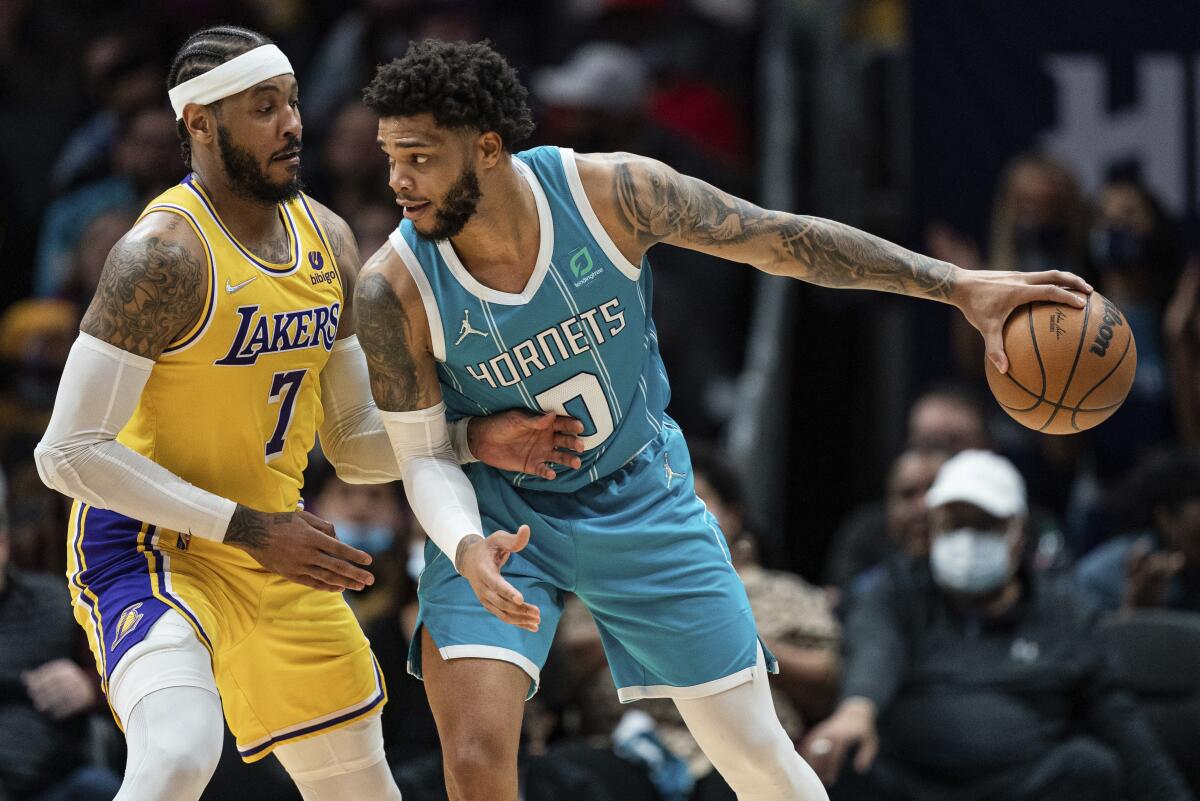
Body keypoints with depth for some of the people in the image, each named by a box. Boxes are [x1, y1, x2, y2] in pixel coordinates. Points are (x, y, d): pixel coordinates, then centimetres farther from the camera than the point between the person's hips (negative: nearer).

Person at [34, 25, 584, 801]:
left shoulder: (328, 242, 3)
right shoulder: (166, 254, -22)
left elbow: (356, 444, 12)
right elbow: (69, 452, -24)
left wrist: (474, 440, -6)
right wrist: (247, 529, -25)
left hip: (272, 550, 8)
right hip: (145, 544, -8)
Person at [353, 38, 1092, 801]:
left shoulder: (609, 192, -24)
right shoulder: (396, 288, -24)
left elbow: (783, 240, -13)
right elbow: (424, 455, -13)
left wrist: (958, 286, -14)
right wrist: (466, 550, -36)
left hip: (640, 498, 1)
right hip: (498, 516, -1)